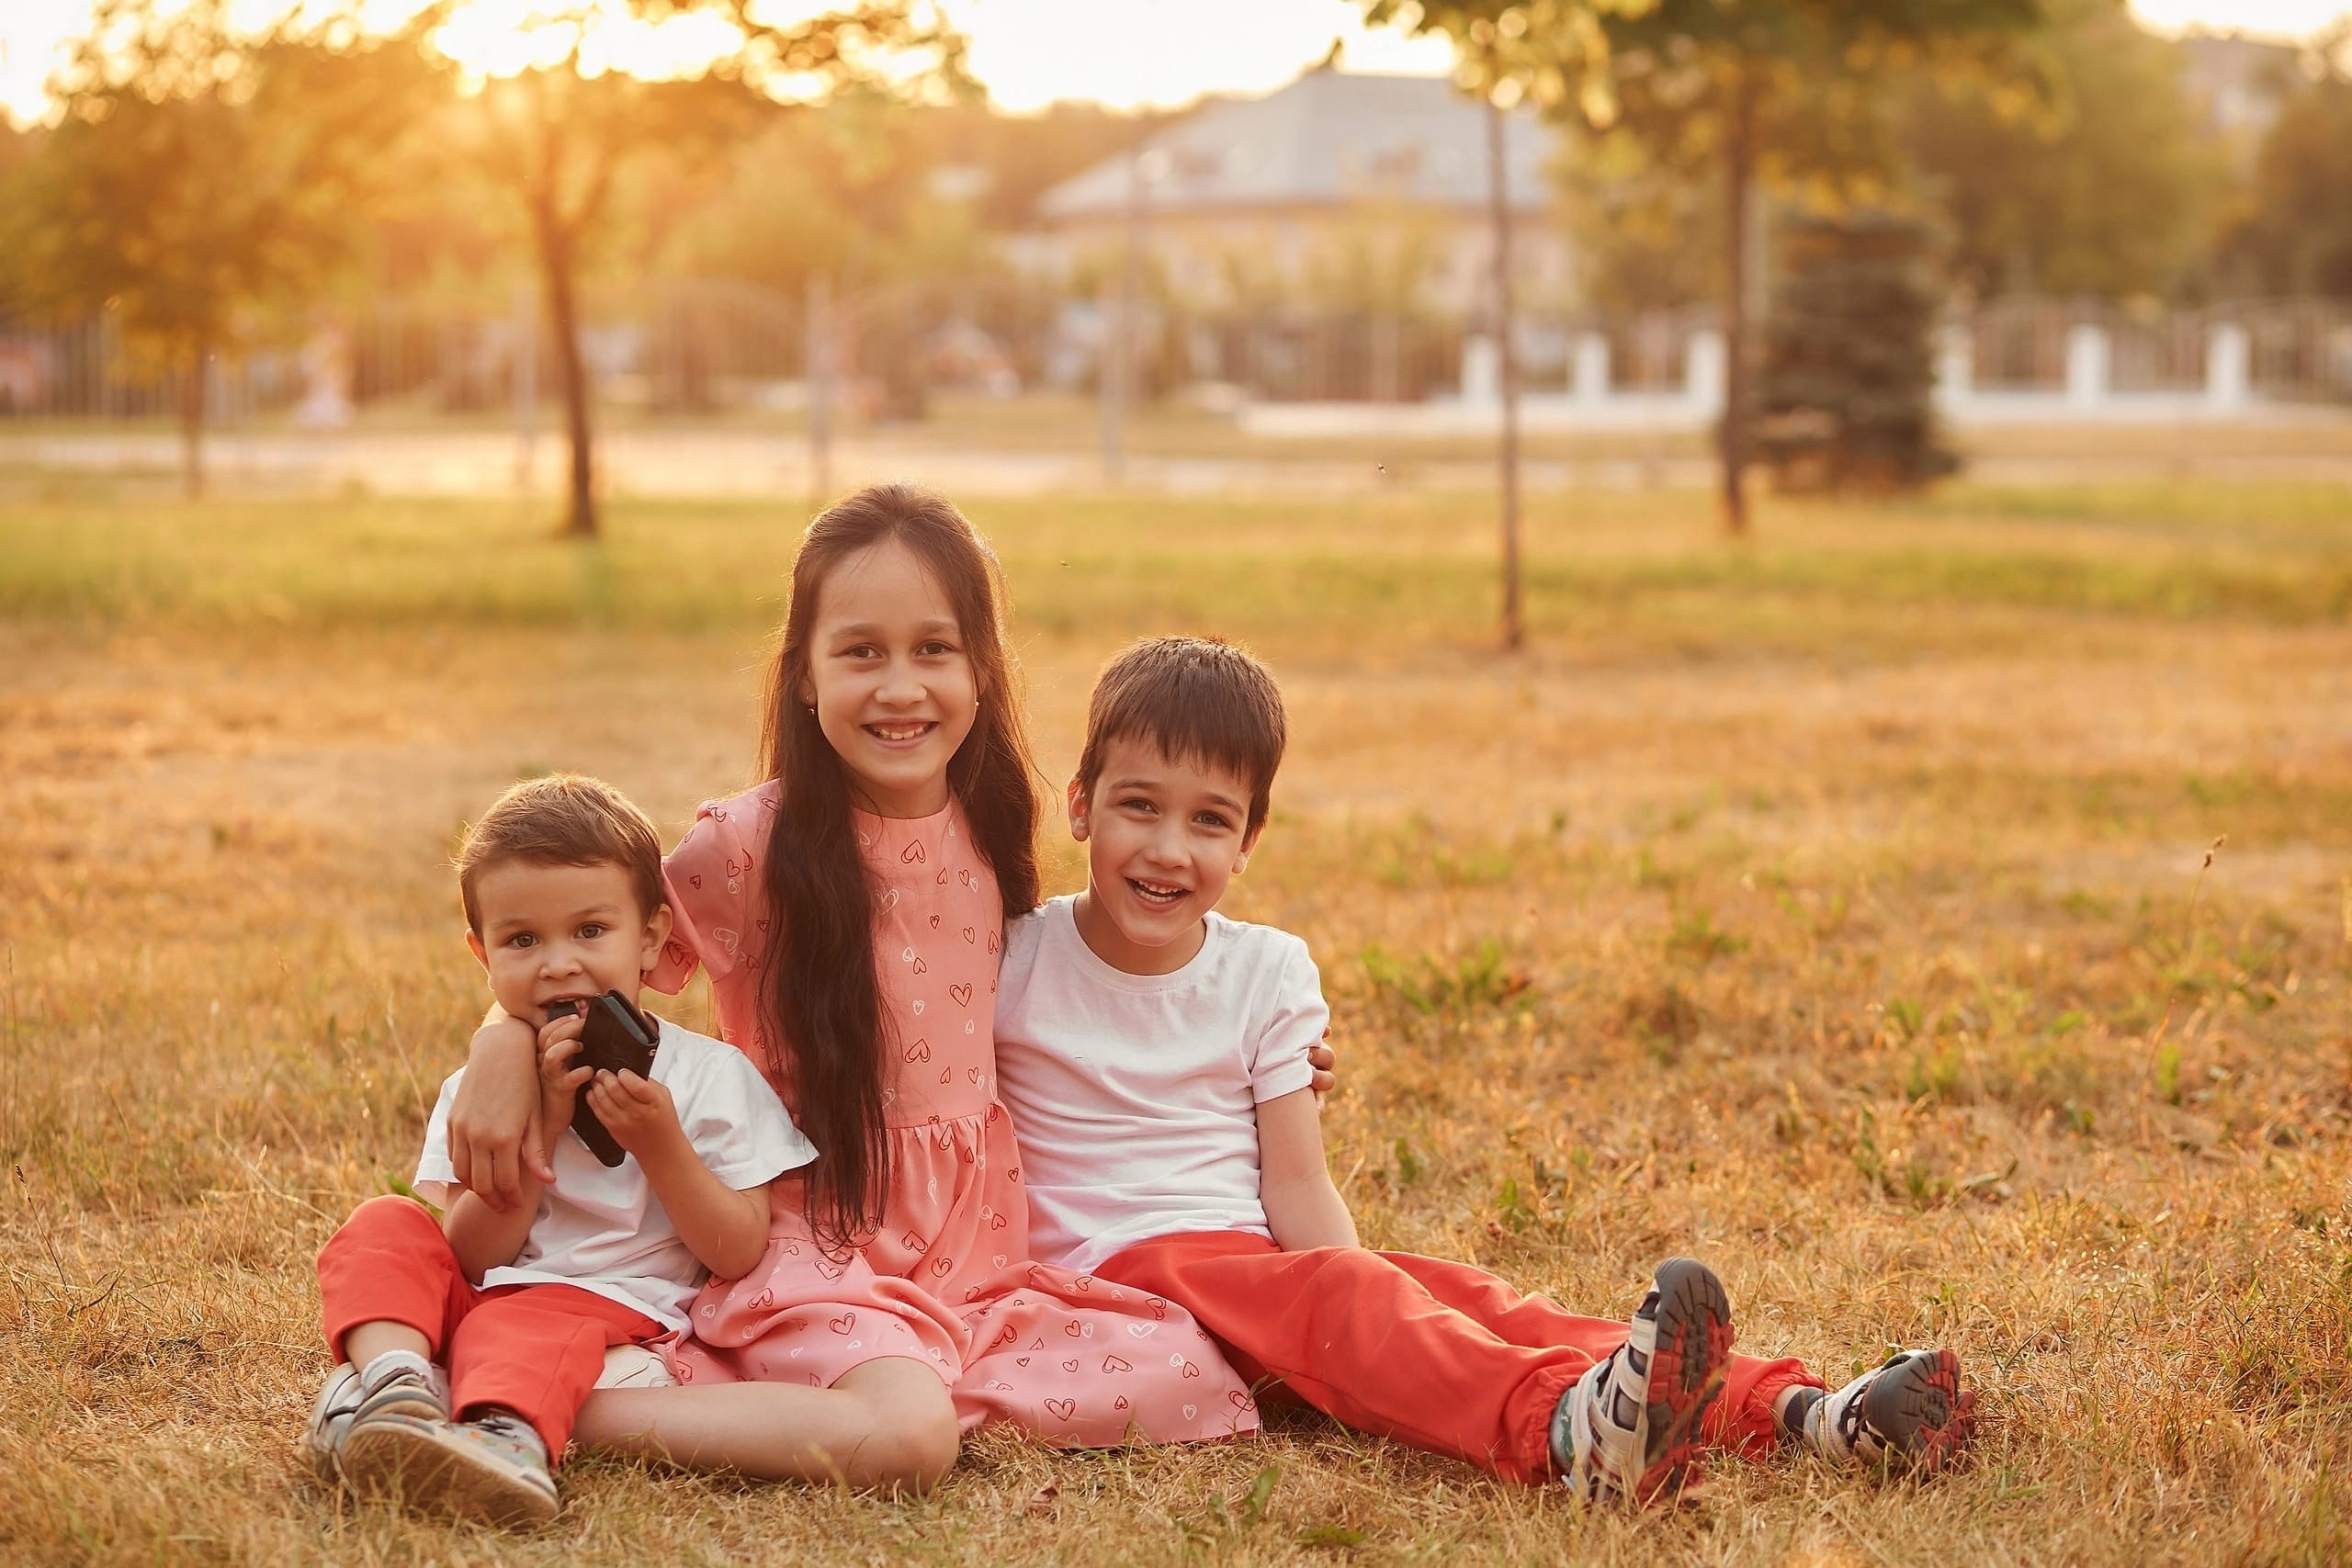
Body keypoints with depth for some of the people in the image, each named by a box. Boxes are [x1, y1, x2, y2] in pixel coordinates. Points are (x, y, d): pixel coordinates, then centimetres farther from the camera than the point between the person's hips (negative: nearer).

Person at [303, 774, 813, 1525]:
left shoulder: (712, 1075, 3)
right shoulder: (476, 1089, 13)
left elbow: (740, 1255, -2)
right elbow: (464, 1257, 0)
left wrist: (661, 1146, -16)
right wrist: (537, 1124, -10)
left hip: (614, 1307, -5)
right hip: (475, 1300, 5)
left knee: (533, 1324, -35)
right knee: (382, 1228, -17)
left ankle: (503, 1430, -66)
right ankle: (393, 1379, -42)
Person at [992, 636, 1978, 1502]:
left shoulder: (1266, 974, 8)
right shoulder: (1014, 963, -1)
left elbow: (1296, 1187, 3)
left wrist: (1360, 1321, -14)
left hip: (1252, 1257, 5)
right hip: (1116, 1268, -5)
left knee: (1453, 1296, -20)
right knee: (1342, 1291, -32)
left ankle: (1794, 1414, -35)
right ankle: (1564, 1431, -62)